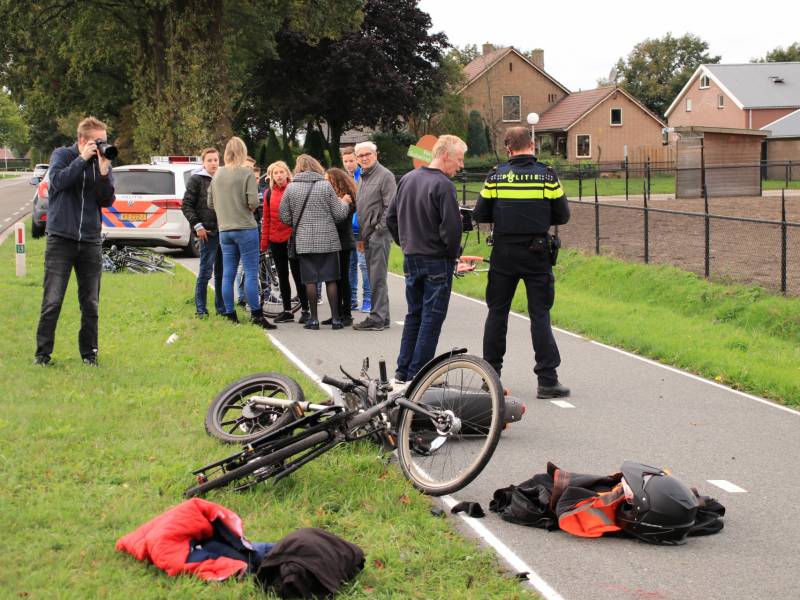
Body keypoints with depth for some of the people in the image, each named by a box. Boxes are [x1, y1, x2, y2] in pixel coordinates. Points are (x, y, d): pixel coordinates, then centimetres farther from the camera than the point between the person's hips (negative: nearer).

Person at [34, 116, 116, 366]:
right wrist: (83, 159, -15)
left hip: (91, 241, 3)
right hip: (61, 239, -3)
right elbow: (57, 181, -17)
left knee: (91, 304, 7)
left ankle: (89, 353, 17)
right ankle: (43, 353, 2)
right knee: (52, 301, -6)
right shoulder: (62, 155, 1)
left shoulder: (103, 162, 7)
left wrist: (103, 171, -14)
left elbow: (107, 200, -1)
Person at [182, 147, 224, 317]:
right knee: (205, 272, -4)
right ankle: (201, 309, 2)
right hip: (208, 233, -5)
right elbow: (186, 205, -3)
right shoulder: (196, 179, 0)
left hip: (224, 232, 5)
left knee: (222, 273, 9)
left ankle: (221, 308, 16)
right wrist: (197, 226, -11)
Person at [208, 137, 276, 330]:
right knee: (251, 273, -3)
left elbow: (210, 203, 11)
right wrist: (251, 208, 6)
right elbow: (253, 202, -15)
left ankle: (230, 315, 11)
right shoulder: (247, 173, -8)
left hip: (224, 230, 5)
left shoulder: (217, 174, 8)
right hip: (245, 228, -5)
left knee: (227, 274, 7)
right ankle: (256, 315, -3)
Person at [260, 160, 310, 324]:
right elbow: (266, 219, 10)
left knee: (297, 275, -2)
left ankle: (305, 310, 4)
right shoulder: (269, 193, 7)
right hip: (276, 240, 4)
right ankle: (287, 311, 16)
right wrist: (264, 241, 7)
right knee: (282, 276, 9)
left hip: (293, 238, -4)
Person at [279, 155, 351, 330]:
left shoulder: (291, 188, 0)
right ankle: (335, 318, 6)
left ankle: (314, 318, 7)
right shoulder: (325, 185, -3)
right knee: (330, 279, 5)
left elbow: (285, 217, 4)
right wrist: (345, 204, 19)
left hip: (304, 241, 1)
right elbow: (339, 214, -2)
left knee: (310, 280, 6)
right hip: (328, 240, 0)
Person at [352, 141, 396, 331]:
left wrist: (380, 228, -16)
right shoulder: (362, 178, 19)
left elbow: (391, 207, -14)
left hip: (379, 235, -9)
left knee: (377, 277, -9)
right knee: (374, 277, 11)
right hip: (368, 235, 9)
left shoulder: (385, 175, -8)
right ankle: (382, 317, 17)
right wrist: (362, 235, 16)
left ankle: (377, 318, -7)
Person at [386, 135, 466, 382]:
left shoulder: (407, 179, 7)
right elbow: (451, 227, -22)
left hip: (410, 259, 7)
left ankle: (402, 372, 18)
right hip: (437, 261, -7)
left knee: (414, 315, 16)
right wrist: (452, 253, -6)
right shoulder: (443, 185, -17)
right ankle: (417, 375, 2)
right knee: (432, 318, 1)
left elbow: (391, 218, 13)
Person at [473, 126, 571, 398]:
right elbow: (562, 215, 0)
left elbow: (479, 215, 1)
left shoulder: (496, 176, -3)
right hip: (537, 253, -1)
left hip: (503, 253, 1)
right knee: (540, 315, 2)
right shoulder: (548, 176, -4)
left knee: (497, 312, 13)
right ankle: (547, 380, -1)